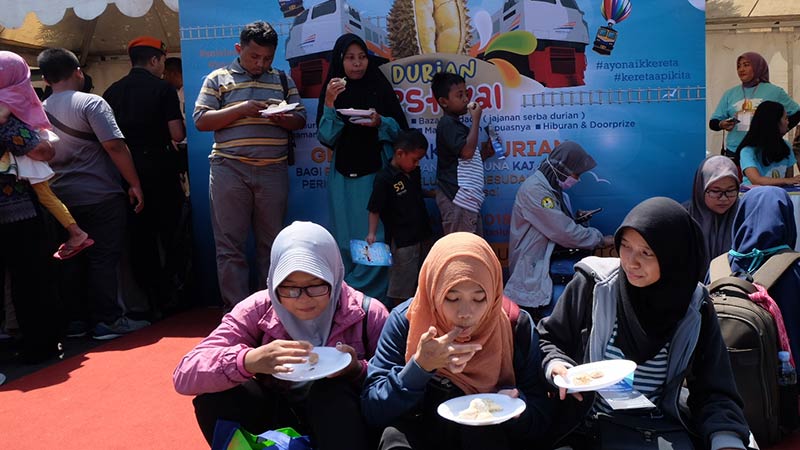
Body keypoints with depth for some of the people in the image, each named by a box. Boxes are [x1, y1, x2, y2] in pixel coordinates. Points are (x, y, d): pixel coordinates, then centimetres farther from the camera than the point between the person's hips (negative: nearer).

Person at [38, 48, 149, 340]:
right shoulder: (90, 103, -10)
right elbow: (114, 145, -18)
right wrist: (134, 184, -13)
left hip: (60, 198, 6)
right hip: (100, 196, -6)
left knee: (70, 261, 11)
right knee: (103, 259, -1)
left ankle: (75, 321, 18)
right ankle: (107, 321, 2)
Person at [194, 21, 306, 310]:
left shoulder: (283, 80, 15)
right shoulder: (218, 79, 7)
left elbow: (300, 119, 13)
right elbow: (201, 121, 0)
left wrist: (282, 119, -10)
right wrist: (241, 109, -11)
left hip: (273, 170, 2)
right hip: (230, 169, -2)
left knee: (271, 243, 8)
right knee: (230, 245, -1)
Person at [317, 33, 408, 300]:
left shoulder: (380, 88, 4)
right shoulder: (331, 91, 6)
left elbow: (401, 129, 4)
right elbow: (326, 138, -1)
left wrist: (380, 122, -16)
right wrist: (329, 103, -14)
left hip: (375, 173, -1)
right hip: (343, 175, 1)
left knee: (373, 237, -6)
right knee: (346, 238, 4)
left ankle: (372, 293, 7)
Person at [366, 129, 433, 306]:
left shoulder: (415, 172, 5)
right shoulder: (384, 178, -17)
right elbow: (374, 209, -16)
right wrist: (372, 233, -24)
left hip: (421, 236, 8)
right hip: (401, 241, -8)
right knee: (401, 287, -1)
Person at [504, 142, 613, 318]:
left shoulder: (553, 188, 14)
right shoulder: (534, 189, -17)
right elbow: (564, 233, -18)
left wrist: (578, 221, 0)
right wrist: (600, 239, -6)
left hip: (550, 260, 9)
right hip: (533, 269, -9)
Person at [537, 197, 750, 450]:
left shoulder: (694, 308, -2)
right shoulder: (593, 284, -8)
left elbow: (713, 391, -1)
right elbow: (549, 339, 6)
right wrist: (555, 366, -16)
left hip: (664, 427, 3)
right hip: (593, 425, -2)